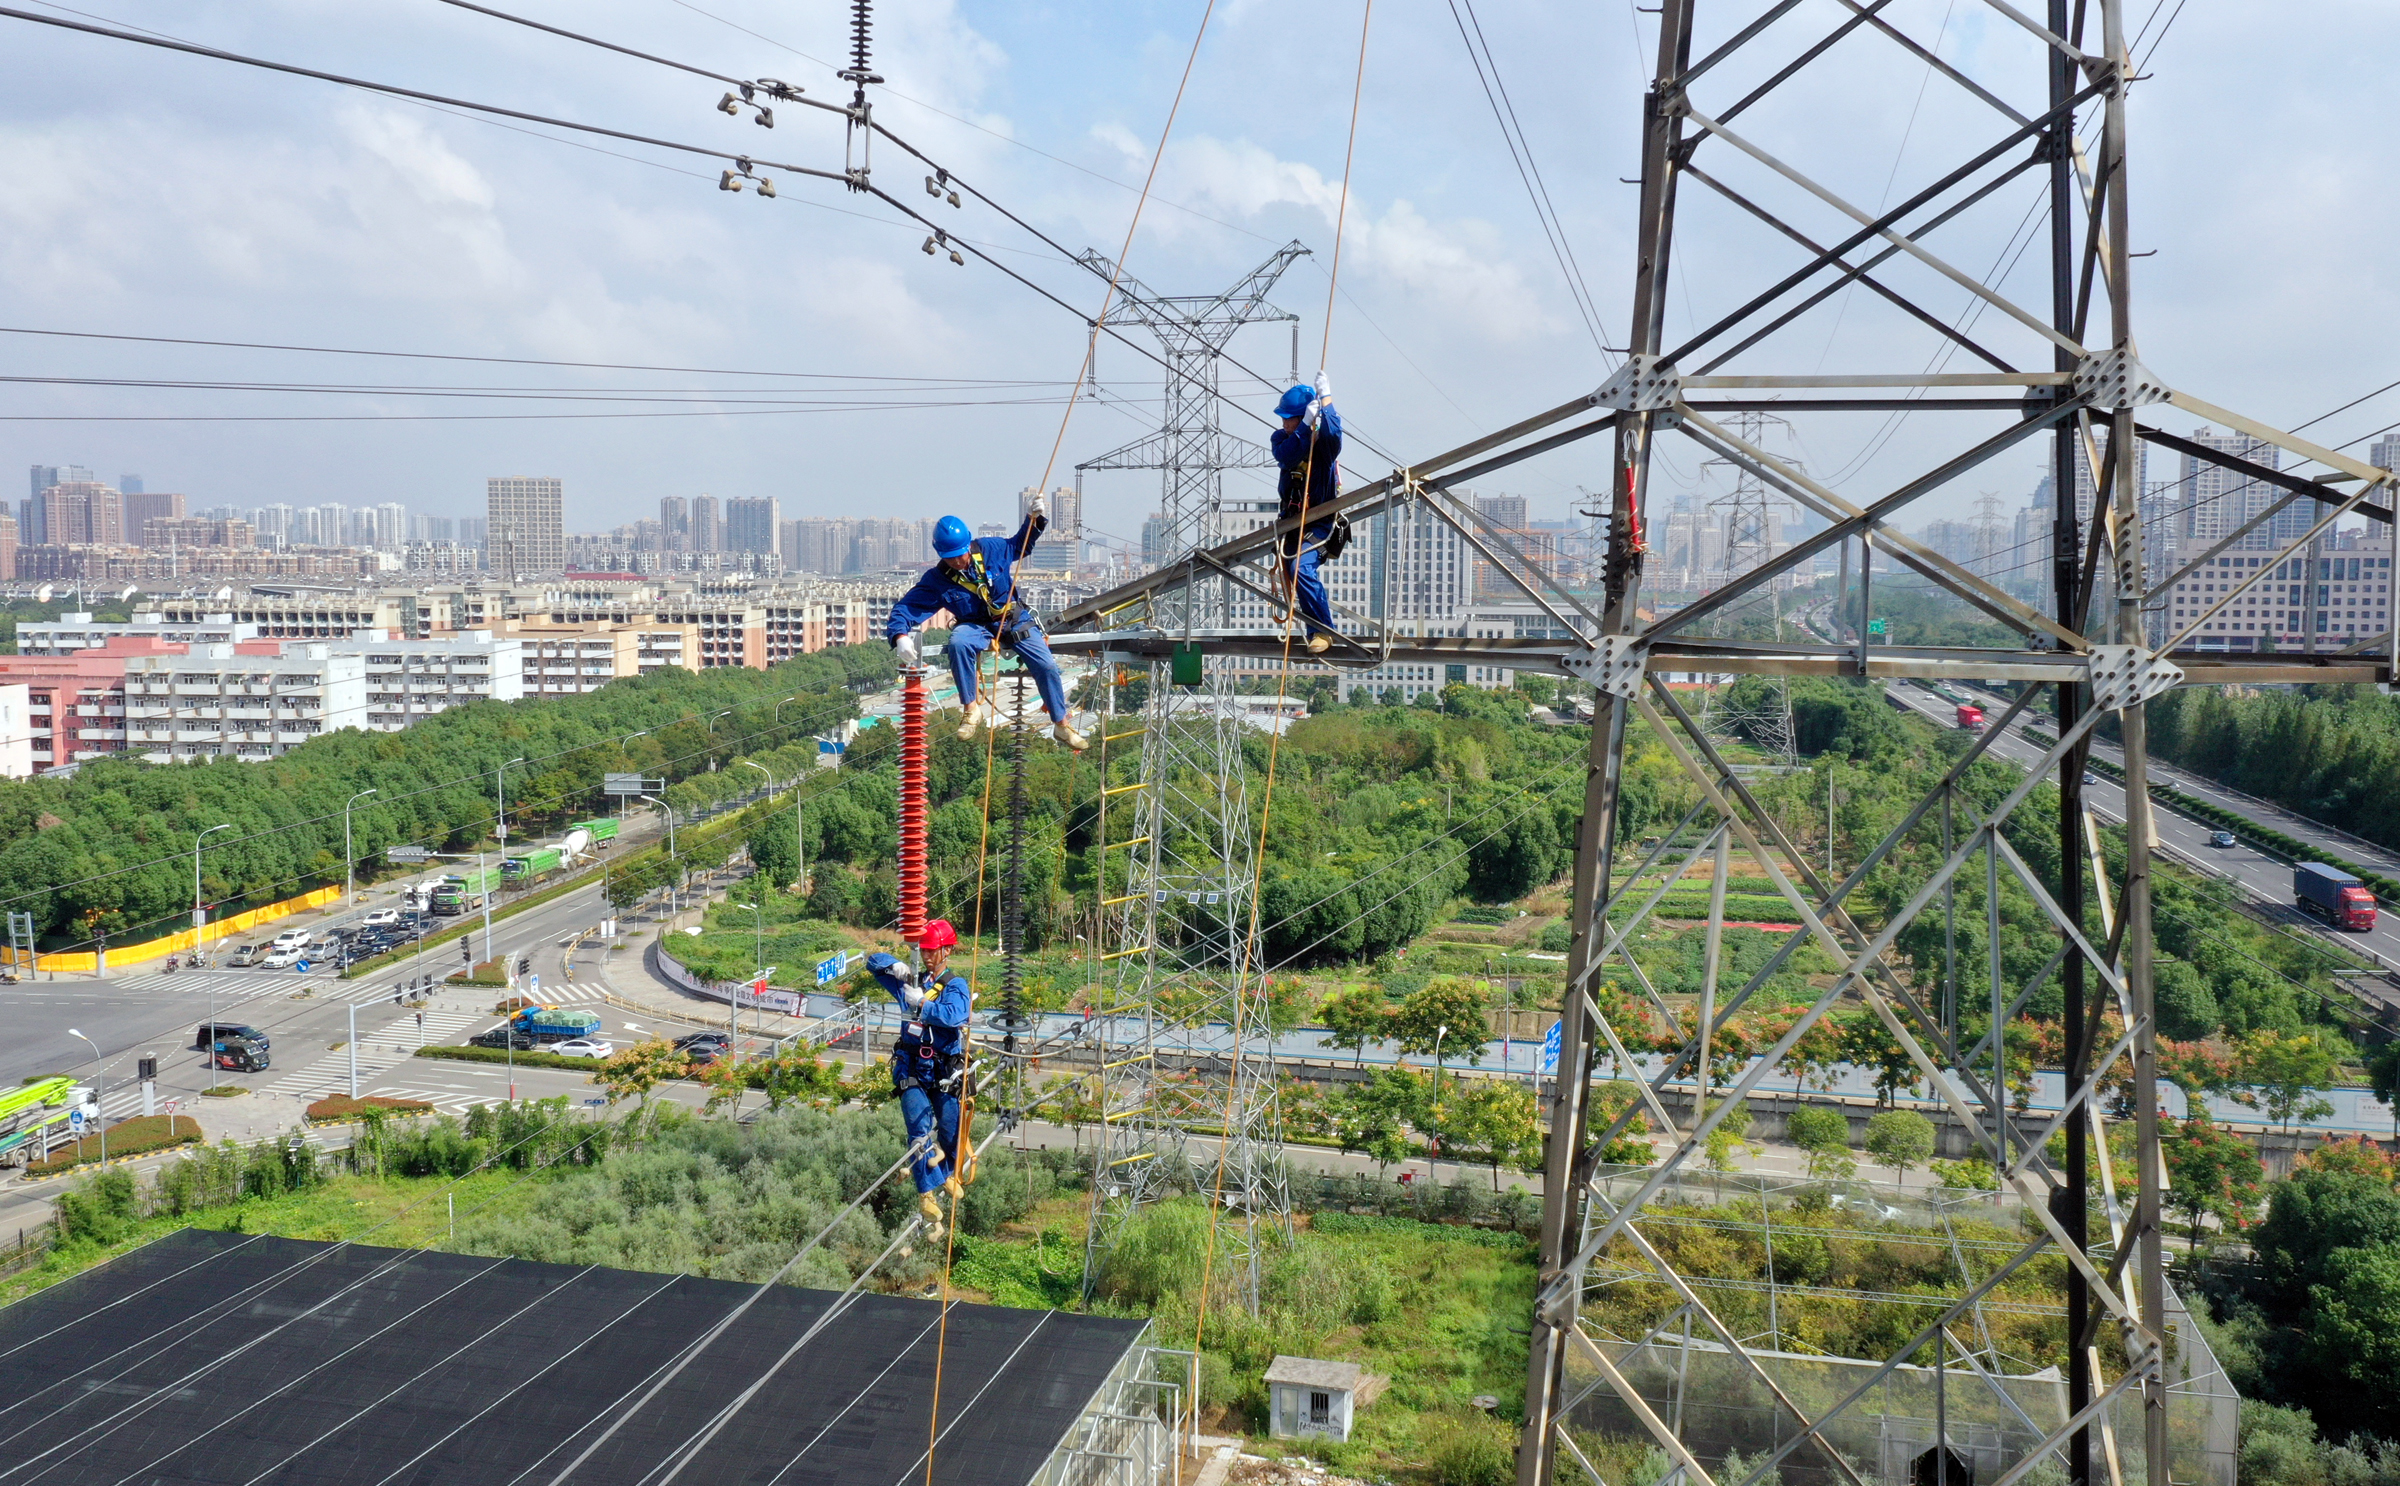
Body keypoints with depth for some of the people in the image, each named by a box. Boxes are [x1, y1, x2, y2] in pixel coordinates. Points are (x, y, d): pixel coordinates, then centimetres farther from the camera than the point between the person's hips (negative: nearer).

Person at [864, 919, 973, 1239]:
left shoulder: (956, 986, -2)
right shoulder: (911, 982, 10)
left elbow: (954, 1015, -23)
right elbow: (873, 961, 16)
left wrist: (921, 1003, -31)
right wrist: (894, 965, -3)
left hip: (946, 1071, -2)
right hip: (912, 1070, 2)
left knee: (949, 1130, 6)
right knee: (920, 1131, -15)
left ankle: (948, 1173, 38)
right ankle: (927, 1194, -13)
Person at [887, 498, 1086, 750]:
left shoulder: (991, 549, -8)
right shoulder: (937, 580, -13)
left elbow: (1020, 545, 14)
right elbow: (906, 607, -15)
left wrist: (1035, 519, -1)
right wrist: (900, 636, -34)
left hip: (1015, 620, 2)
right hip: (976, 626, -2)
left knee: (1047, 666, -12)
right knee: (958, 643, -37)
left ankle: (1061, 725, 9)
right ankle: (972, 708, -23)